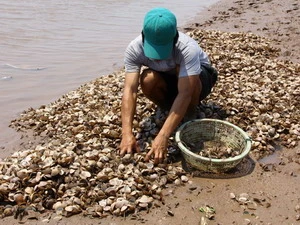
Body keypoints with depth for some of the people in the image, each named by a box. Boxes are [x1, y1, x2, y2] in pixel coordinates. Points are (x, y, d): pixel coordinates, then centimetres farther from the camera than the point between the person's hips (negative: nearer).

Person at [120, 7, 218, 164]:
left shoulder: (188, 48, -39)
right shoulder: (134, 49, -29)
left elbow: (184, 94, -46)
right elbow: (130, 90, -35)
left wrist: (163, 137, -54)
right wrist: (127, 133, -48)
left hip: (200, 77, -2)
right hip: (166, 80, 3)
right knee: (147, 80, -32)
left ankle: (189, 117, -10)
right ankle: (167, 108, 0)